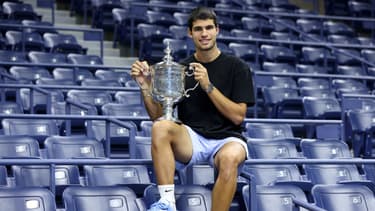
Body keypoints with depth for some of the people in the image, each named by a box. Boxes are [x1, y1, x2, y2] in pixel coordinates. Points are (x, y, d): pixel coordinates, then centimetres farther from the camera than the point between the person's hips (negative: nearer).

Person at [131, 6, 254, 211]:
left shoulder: (236, 67, 2)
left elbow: (238, 116, -7)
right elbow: (157, 115, 6)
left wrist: (208, 86, -15)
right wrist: (145, 85, -11)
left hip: (226, 138, -2)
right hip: (191, 138, 2)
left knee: (230, 158, -38)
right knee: (161, 127, -30)